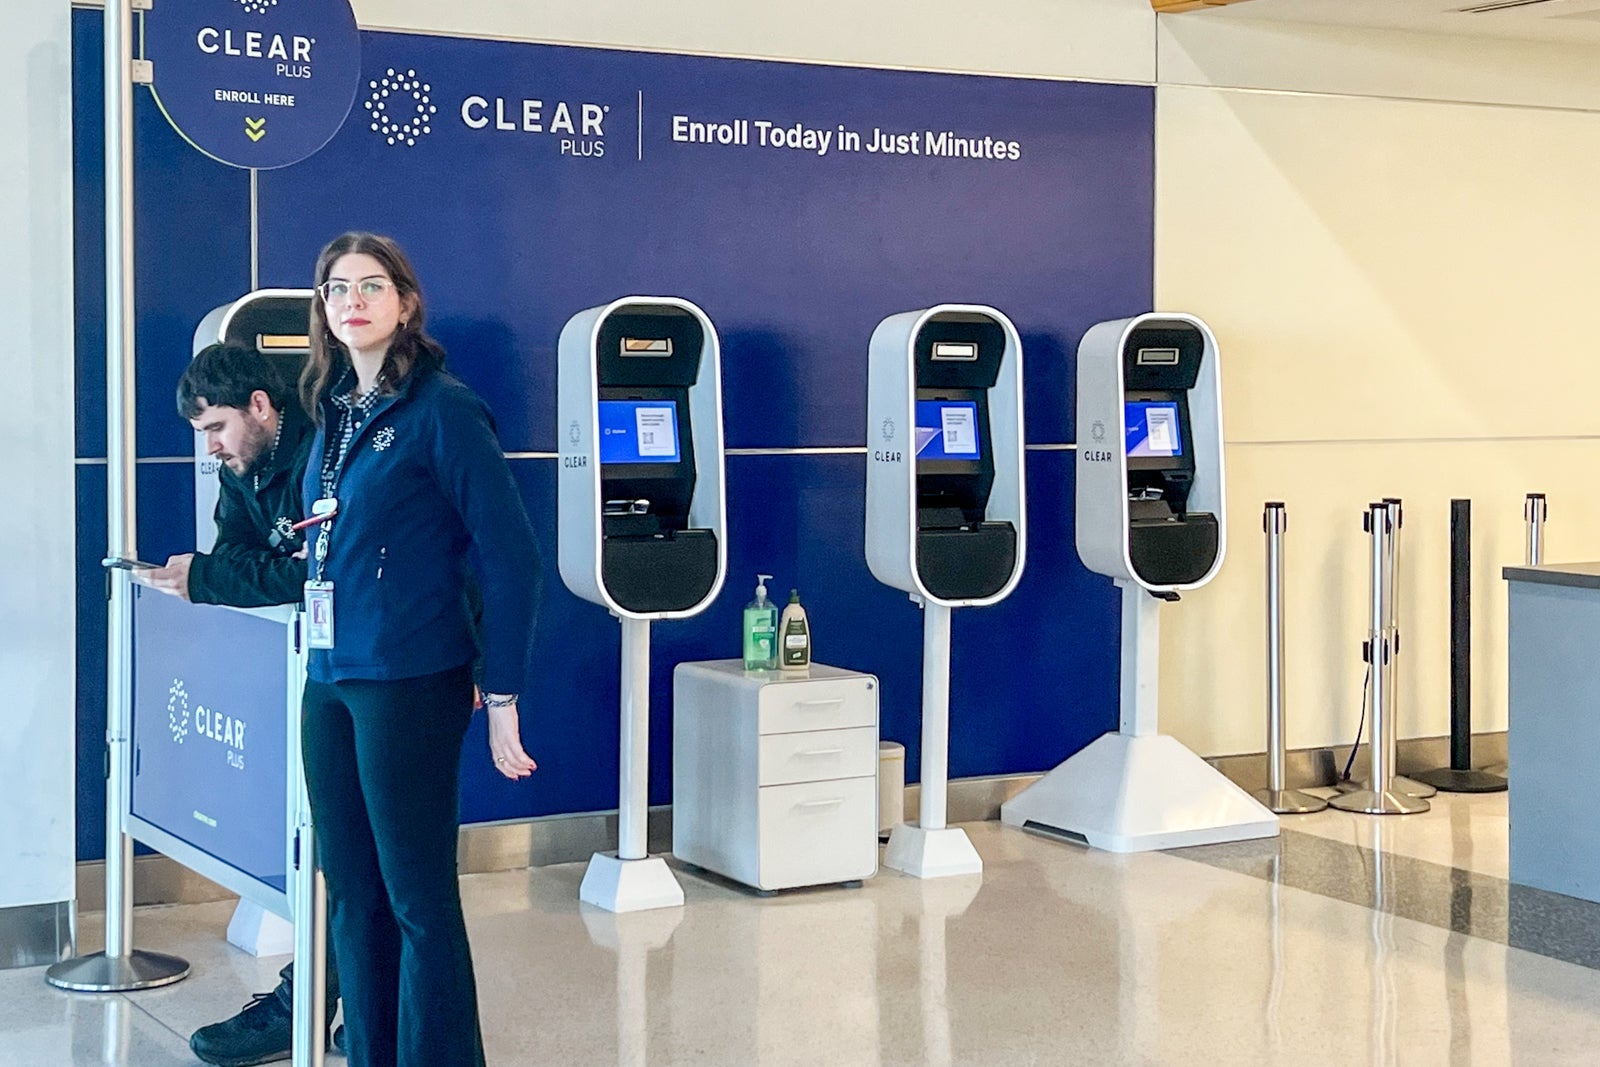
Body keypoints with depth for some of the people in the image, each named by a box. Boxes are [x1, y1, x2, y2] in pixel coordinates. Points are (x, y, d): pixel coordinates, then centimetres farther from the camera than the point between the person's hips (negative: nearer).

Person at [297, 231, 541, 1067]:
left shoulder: (440, 409, -9)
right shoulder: (334, 410, 12)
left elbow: (510, 554, -11)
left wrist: (501, 694, -13)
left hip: (408, 683, -7)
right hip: (329, 682, 7)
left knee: (417, 899, -1)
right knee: (351, 895, 12)